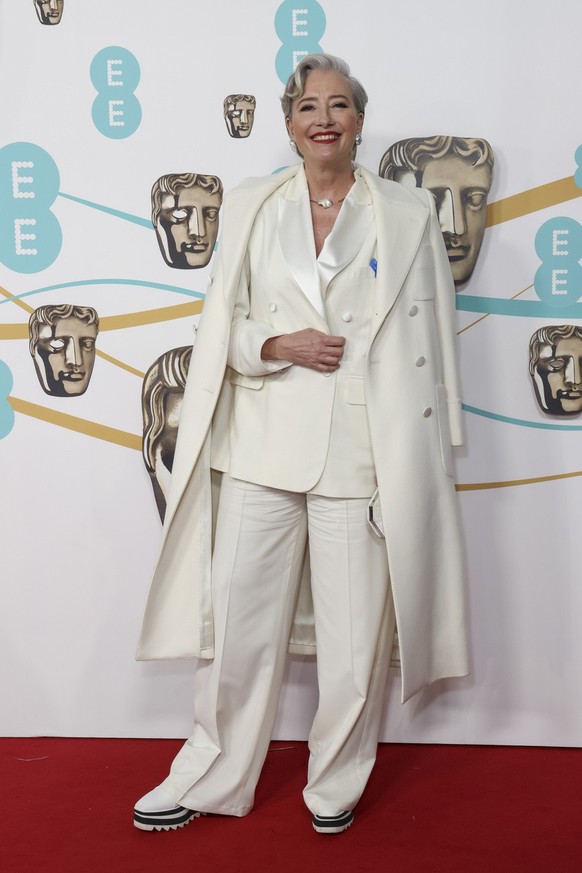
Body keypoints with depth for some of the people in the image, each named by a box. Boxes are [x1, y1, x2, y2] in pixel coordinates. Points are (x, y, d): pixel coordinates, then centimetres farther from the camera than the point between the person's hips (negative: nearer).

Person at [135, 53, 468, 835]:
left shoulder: (409, 216, 5)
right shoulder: (249, 207, 9)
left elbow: (427, 344, 5)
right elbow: (223, 329, 10)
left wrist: (416, 466, 0)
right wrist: (279, 345, -11)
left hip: (362, 454, -1)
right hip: (263, 448, 2)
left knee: (353, 633, 6)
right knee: (237, 620, 8)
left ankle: (337, 783, 30)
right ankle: (212, 777, 29)